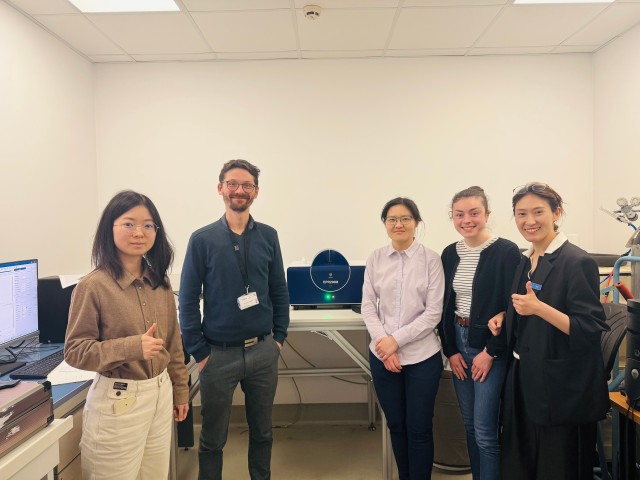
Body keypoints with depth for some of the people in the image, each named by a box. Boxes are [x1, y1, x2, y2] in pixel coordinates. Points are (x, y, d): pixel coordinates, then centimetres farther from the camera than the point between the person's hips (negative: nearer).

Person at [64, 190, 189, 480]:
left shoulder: (160, 282, 3)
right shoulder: (93, 285, -14)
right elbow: (74, 351, -12)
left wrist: (180, 389, 15)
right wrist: (131, 347, -25)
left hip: (161, 393, 5)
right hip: (118, 401, -5)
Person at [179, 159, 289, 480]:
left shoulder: (268, 236, 1)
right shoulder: (202, 239, -6)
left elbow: (280, 293, 6)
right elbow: (188, 300, -5)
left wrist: (278, 338, 3)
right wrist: (199, 353, -6)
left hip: (263, 351, 2)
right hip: (219, 353, -2)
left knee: (262, 431, 19)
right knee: (212, 438, 14)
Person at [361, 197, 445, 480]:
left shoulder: (430, 259, -6)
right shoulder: (375, 259, 1)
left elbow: (433, 313, -9)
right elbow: (368, 307, 1)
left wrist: (396, 340, -15)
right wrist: (383, 342, -12)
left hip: (422, 356, -3)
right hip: (381, 355, 3)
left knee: (419, 429, 8)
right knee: (395, 425, 17)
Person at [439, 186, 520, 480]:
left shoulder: (506, 251, -11)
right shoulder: (450, 254, 5)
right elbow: (444, 306, 8)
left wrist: (491, 352, -14)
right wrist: (450, 350, 2)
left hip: (490, 347, -5)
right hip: (457, 343, 6)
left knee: (485, 430, -2)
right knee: (470, 425, 16)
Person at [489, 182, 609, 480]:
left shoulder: (577, 262, -15)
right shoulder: (525, 261, 8)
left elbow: (591, 331, -20)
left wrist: (538, 308, -30)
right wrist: (504, 318, 3)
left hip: (561, 391, -7)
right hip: (524, 382, 8)